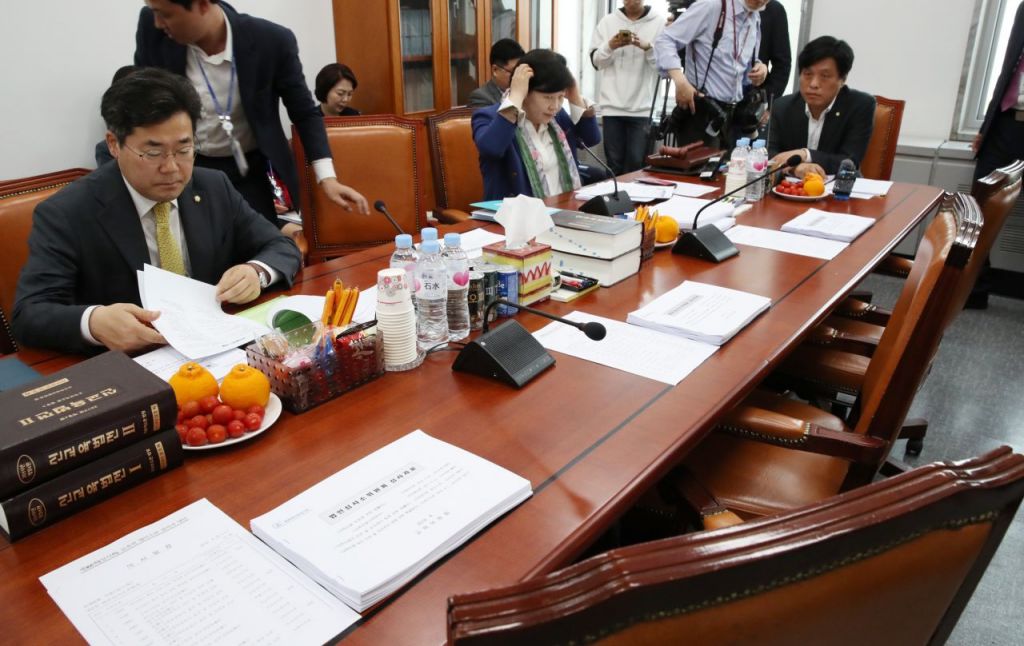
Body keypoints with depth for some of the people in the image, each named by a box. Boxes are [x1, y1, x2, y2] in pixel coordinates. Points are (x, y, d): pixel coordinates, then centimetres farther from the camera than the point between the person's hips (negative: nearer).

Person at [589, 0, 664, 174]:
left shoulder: (660, 22, 4)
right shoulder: (607, 21, 11)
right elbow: (595, 60, 8)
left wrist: (648, 47, -17)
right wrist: (610, 46, -10)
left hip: (643, 107, -2)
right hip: (612, 106, 2)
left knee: (636, 163, -5)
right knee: (614, 162, 3)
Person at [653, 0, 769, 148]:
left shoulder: (756, 20, 12)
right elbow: (665, 39, -14)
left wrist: (759, 67, 0)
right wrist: (680, 80, -28)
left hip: (733, 115, 7)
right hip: (700, 111, -7)